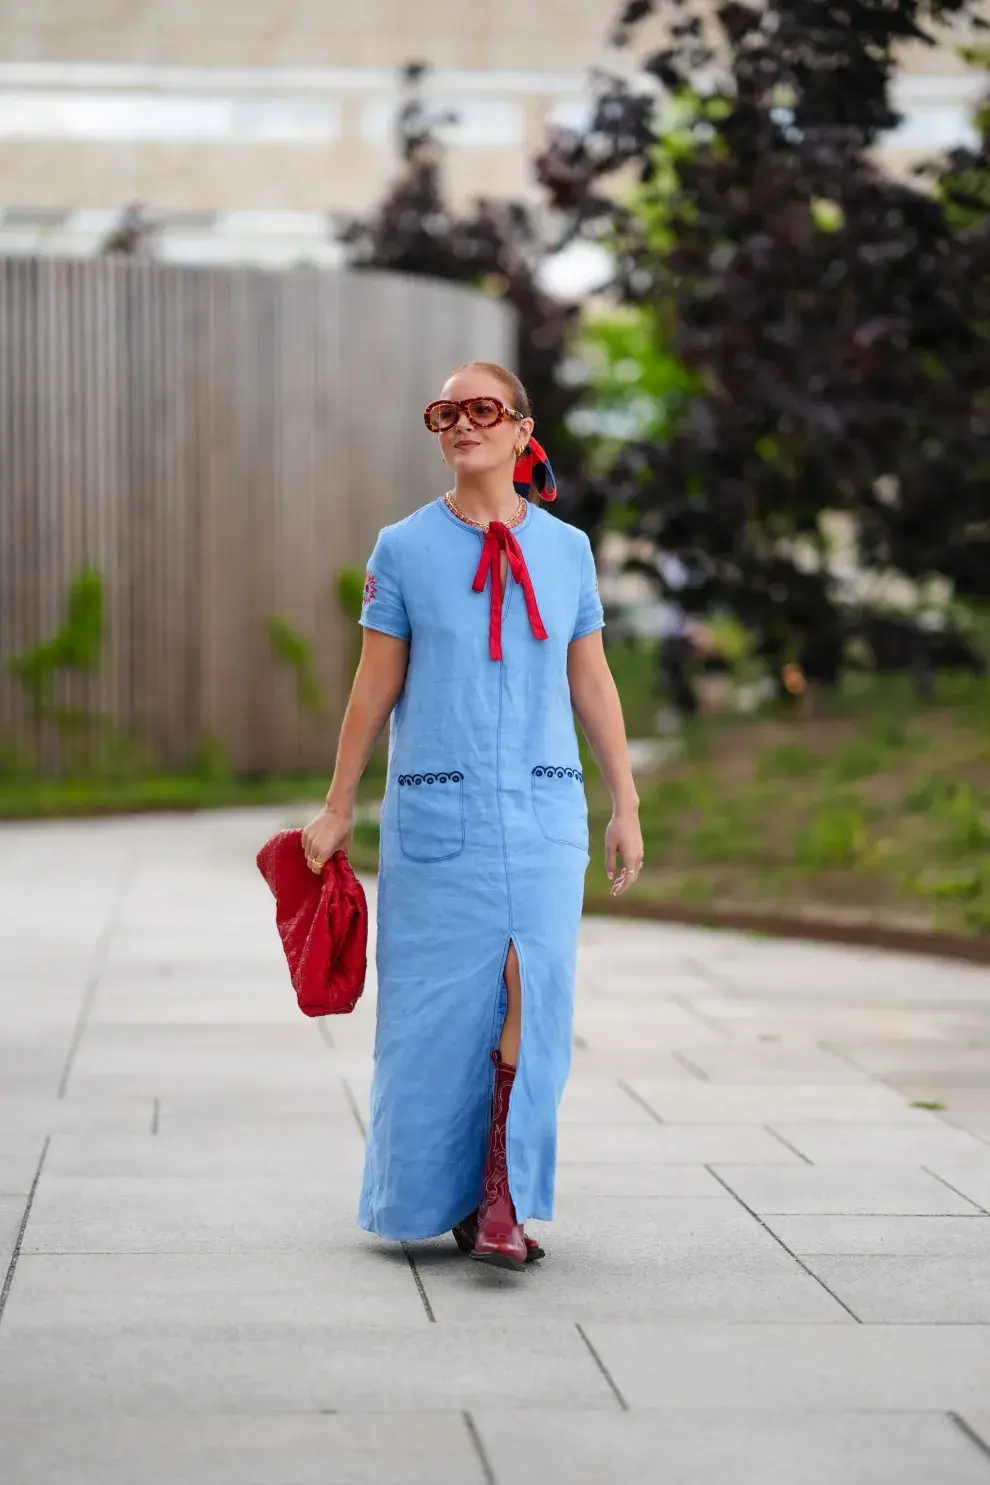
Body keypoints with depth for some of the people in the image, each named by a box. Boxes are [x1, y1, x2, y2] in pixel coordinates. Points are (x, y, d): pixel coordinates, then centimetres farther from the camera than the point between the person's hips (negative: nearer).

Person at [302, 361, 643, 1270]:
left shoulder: (567, 549, 7)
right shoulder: (404, 549, 2)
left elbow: (593, 685, 12)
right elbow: (375, 688, 6)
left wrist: (626, 806, 11)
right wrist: (338, 810, 8)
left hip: (544, 814, 1)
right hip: (434, 811, -1)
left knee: (532, 993, -7)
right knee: (437, 1005, 2)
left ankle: (502, 1203, -2)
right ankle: (430, 1197, 18)